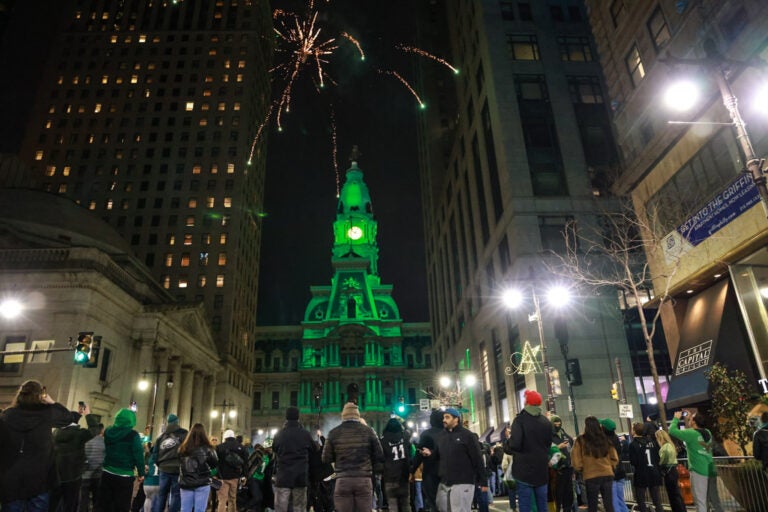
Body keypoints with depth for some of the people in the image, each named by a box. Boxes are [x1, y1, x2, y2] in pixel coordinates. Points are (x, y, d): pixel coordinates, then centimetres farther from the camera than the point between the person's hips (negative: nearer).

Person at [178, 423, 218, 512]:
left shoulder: (182, 448, -3)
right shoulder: (207, 449, -12)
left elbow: (179, 464, 8)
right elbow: (215, 464, -1)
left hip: (185, 483, 3)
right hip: (202, 483, -3)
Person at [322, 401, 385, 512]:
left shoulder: (334, 433, 1)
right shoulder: (368, 430, 0)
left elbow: (326, 458, 6)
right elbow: (379, 456, 3)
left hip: (343, 480, 0)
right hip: (364, 479, 0)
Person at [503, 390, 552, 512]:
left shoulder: (520, 420, -12)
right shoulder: (546, 422, 7)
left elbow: (514, 444, -22)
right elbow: (548, 444, 15)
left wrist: (506, 445, -2)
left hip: (525, 471, -5)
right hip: (542, 470, 6)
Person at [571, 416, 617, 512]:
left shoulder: (581, 440, -8)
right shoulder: (605, 439, 3)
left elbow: (576, 461, -5)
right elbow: (614, 458, 10)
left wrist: (581, 469, 13)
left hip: (591, 477, -3)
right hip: (607, 475, 3)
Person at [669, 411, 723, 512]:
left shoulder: (691, 433, -12)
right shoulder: (707, 433, 10)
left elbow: (672, 430, -8)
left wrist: (676, 418, 5)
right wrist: (686, 420, 21)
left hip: (698, 471, -7)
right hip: (711, 471, 7)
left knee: (700, 502, -4)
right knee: (715, 501, 13)